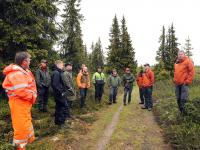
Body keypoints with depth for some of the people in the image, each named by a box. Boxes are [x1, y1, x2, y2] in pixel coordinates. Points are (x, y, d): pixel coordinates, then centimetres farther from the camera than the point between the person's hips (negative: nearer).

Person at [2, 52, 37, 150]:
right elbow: (22, 91, -30)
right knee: (21, 124, 3)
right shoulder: (17, 73, -24)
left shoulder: (23, 71, 8)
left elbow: (30, 86, 10)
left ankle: (28, 139, 45)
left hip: (25, 101, 11)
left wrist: (33, 96, -4)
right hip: (19, 102, -10)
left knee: (26, 122, 25)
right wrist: (32, 97, -14)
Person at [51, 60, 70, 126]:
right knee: (65, 106, -5)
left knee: (59, 107, 17)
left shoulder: (58, 72, 13)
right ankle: (61, 122, 3)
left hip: (58, 93, 10)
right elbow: (55, 85, -25)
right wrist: (61, 92, -18)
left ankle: (57, 121, 28)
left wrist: (62, 91, 11)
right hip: (59, 94, -10)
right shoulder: (56, 73, -18)